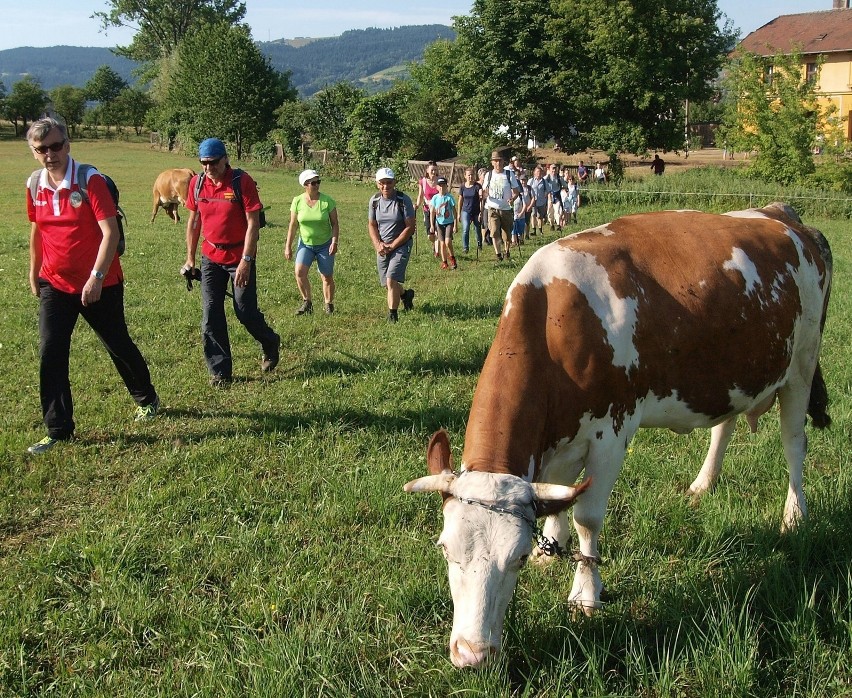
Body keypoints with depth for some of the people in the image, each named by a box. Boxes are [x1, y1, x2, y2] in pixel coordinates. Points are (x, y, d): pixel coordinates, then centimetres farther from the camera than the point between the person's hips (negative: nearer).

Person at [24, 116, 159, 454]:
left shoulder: (90, 180, -17)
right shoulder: (35, 185, 0)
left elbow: (110, 231, -22)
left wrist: (96, 278, -28)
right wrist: (34, 273, 18)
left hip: (100, 285, -4)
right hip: (55, 284, 4)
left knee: (118, 345, 12)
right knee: (50, 354, -5)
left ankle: (146, 399, 37)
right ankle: (58, 430, 4)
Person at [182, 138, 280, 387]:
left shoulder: (242, 182, -14)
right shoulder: (197, 183, 1)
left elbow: (253, 223, -15)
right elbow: (193, 222, 11)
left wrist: (246, 261, -20)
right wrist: (190, 259, 11)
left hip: (240, 257, -4)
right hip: (211, 257, 4)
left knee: (245, 311, 0)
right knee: (211, 315, 0)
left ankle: (270, 343, 31)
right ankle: (220, 371, 9)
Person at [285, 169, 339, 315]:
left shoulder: (327, 201, -11)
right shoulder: (297, 201, -6)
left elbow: (335, 224, -6)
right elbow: (293, 225, 1)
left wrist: (334, 242, -17)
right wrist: (288, 246, 1)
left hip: (324, 244, -1)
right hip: (305, 244, 1)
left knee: (327, 277, 4)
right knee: (300, 272, -17)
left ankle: (329, 305, 22)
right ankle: (307, 302, -2)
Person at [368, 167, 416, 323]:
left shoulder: (403, 200, -13)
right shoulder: (374, 200, 0)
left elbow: (410, 227, -13)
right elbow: (371, 225, 9)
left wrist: (392, 246, -15)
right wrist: (378, 244, -8)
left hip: (401, 246, -5)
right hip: (382, 247, 5)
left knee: (391, 280, -18)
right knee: (386, 283, 13)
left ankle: (392, 315, -4)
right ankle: (405, 294, 45)